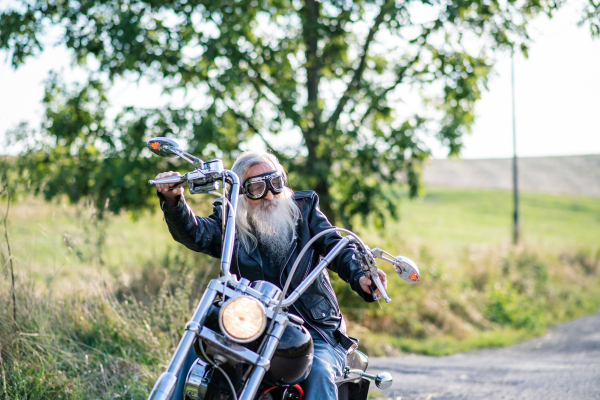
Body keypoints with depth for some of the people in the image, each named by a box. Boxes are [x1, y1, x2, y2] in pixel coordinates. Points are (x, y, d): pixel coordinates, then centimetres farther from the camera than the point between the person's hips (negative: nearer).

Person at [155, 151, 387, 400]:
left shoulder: (304, 208, 7)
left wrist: (359, 277, -26)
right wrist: (173, 201, -36)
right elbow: (193, 232, -14)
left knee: (319, 372, -30)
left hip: (315, 327, -1)